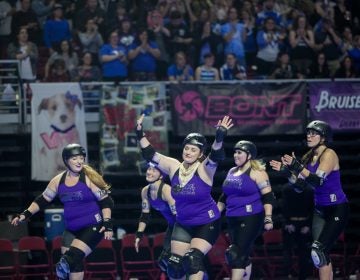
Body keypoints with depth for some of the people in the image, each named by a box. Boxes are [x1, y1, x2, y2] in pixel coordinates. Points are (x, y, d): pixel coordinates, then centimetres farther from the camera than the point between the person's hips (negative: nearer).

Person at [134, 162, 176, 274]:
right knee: (163, 262, 5)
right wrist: (139, 235, 2)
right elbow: (145, 216, 8)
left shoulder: (166, 190, -26)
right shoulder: (145, 191, -2)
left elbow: (178, 214, -27)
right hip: (173, 226, 8)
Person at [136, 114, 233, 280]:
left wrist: (219, 138, -53)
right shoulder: (174, 167, -4)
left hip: (207, 224, -5)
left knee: (193, 259, -21)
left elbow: (216, 156, -35)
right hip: (182, 225, 5)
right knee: (175, 264, 6)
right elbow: (150, 154, -4)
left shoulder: (204, 169, -16)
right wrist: (140, 134, -15)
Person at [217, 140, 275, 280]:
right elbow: (224, 196, 24)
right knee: (242, 255, 11)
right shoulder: (231, 172, 15)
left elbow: (268, 197, -12)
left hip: (251, 218, -7)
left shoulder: (256, 172, -7)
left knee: (238, 254, -14)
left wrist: (268, 218, -20)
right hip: (233, 219, 7)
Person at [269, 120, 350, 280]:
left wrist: (297, 167, -35)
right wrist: (287, 171, -6)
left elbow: (318, 180, -28)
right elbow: (300, 186, 8)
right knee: (321, 254, 4)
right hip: (320, 209, 8)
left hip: (337, 210, -8)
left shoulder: (329, 154, -15)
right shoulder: (308, 157, 7)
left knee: (319, 250, -18)